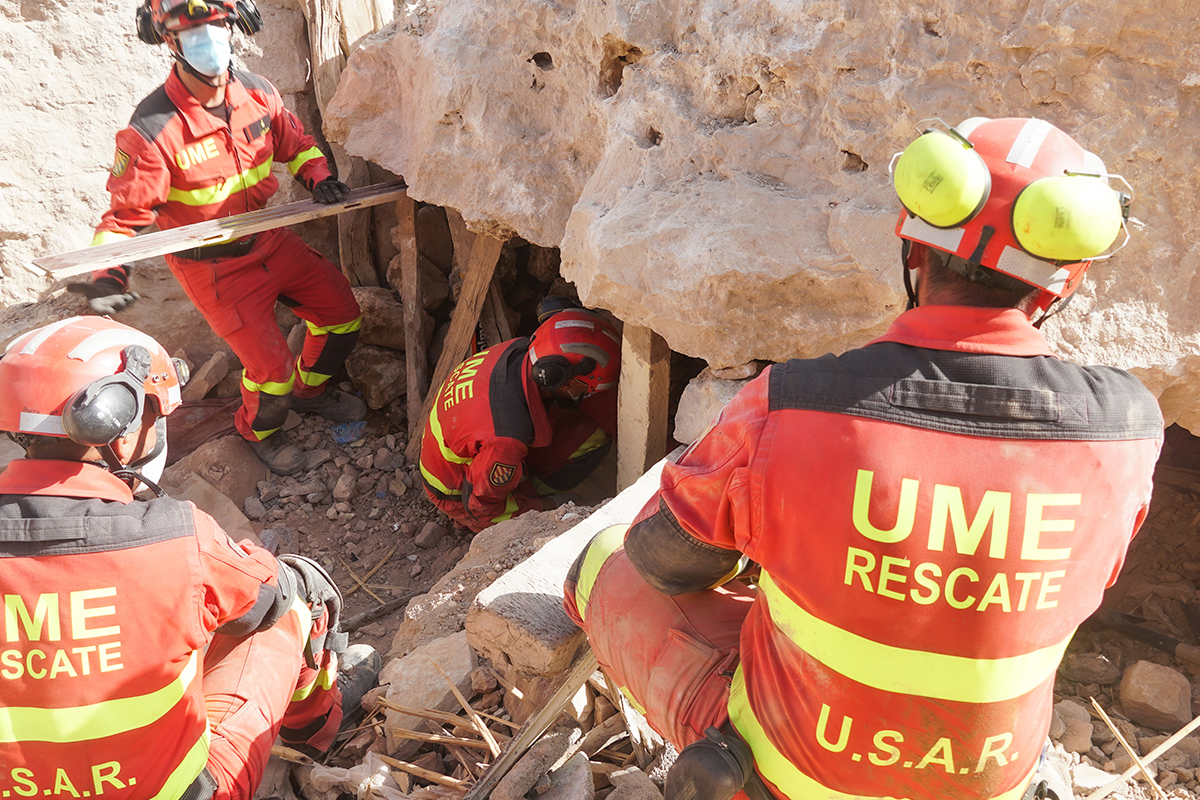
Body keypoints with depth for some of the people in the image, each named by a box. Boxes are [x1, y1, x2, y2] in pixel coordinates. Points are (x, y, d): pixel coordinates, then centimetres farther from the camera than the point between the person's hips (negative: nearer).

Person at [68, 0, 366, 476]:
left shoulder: (256, 93, -9)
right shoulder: (152, 130, -26)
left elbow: (295, 143, 10)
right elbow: (128, 213, -19)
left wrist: (319, 176, -9)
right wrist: (108, 274, -33)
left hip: (271, 241, 6)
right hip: (215, 270, -6)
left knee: (342, 316, 13)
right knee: (273, 372, -7)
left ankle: (309, 390, 42)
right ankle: (258, 431, 30)